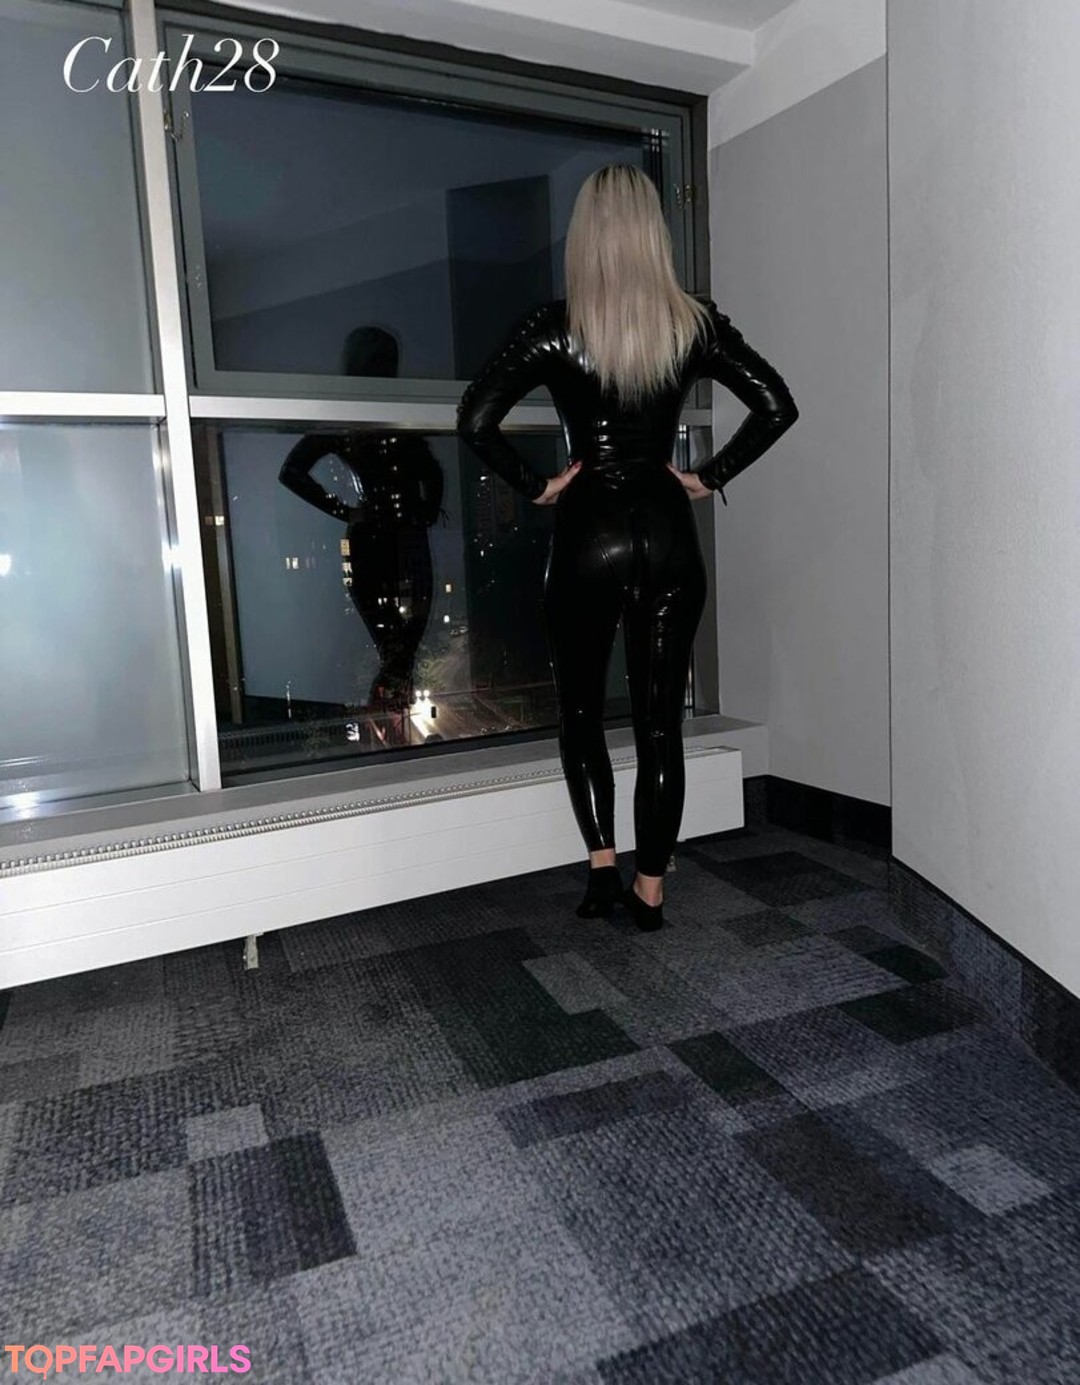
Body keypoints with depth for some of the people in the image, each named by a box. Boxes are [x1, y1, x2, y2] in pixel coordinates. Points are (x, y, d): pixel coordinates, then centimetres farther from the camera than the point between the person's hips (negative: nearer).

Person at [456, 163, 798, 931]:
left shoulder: (557, 324, -6)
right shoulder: (695, 322, 1)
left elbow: (475, 420, -14)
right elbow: (777, 406, 0)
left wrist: (537, 486, -4)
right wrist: (709, 477, 4)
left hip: (588, 532, -2)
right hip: (668, 533, 2)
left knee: (581, 708, 16)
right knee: (660, 719, 7)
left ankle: (602, 865, 11)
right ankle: (649, 888, 16)